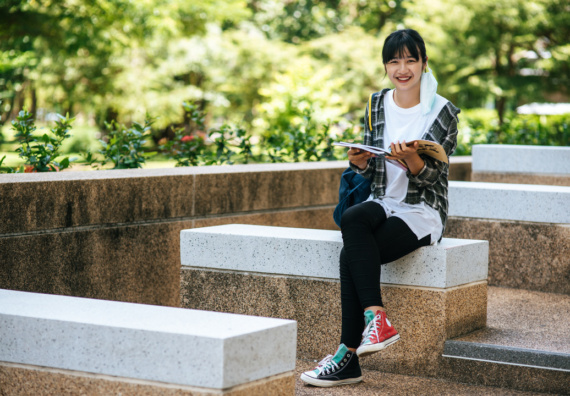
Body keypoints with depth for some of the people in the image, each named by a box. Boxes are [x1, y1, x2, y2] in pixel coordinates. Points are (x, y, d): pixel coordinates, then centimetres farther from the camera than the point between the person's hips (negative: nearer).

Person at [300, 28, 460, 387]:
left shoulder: (443, 112, -4)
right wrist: (359, 160, -12)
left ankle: (348, 357, -23)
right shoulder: (376, 106, 9)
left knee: (352, 253, -27)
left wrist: (411, 158, -32)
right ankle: (377, 318, -34)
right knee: (352, 218, -32)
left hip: (423, 212, -4)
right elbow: (369, 170, 11)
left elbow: (431, 176, -10)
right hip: (382, 203, 4)